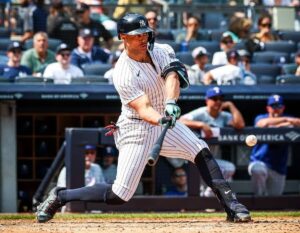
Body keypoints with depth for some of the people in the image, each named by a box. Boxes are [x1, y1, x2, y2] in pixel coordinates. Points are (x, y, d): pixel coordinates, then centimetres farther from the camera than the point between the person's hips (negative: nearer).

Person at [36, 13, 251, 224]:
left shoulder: (162, 51, -4)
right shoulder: (123, 74, -21)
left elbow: (172, 77, -24)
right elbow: (143, 108, -30)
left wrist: (170, 103, -43)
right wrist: (161, 119, -51)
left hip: (164, 121, 6)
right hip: (136, 130, -6)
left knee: (201, 151, -16)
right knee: (119, 196, -7)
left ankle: (230, 203, -14)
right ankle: (60, 196, 9)